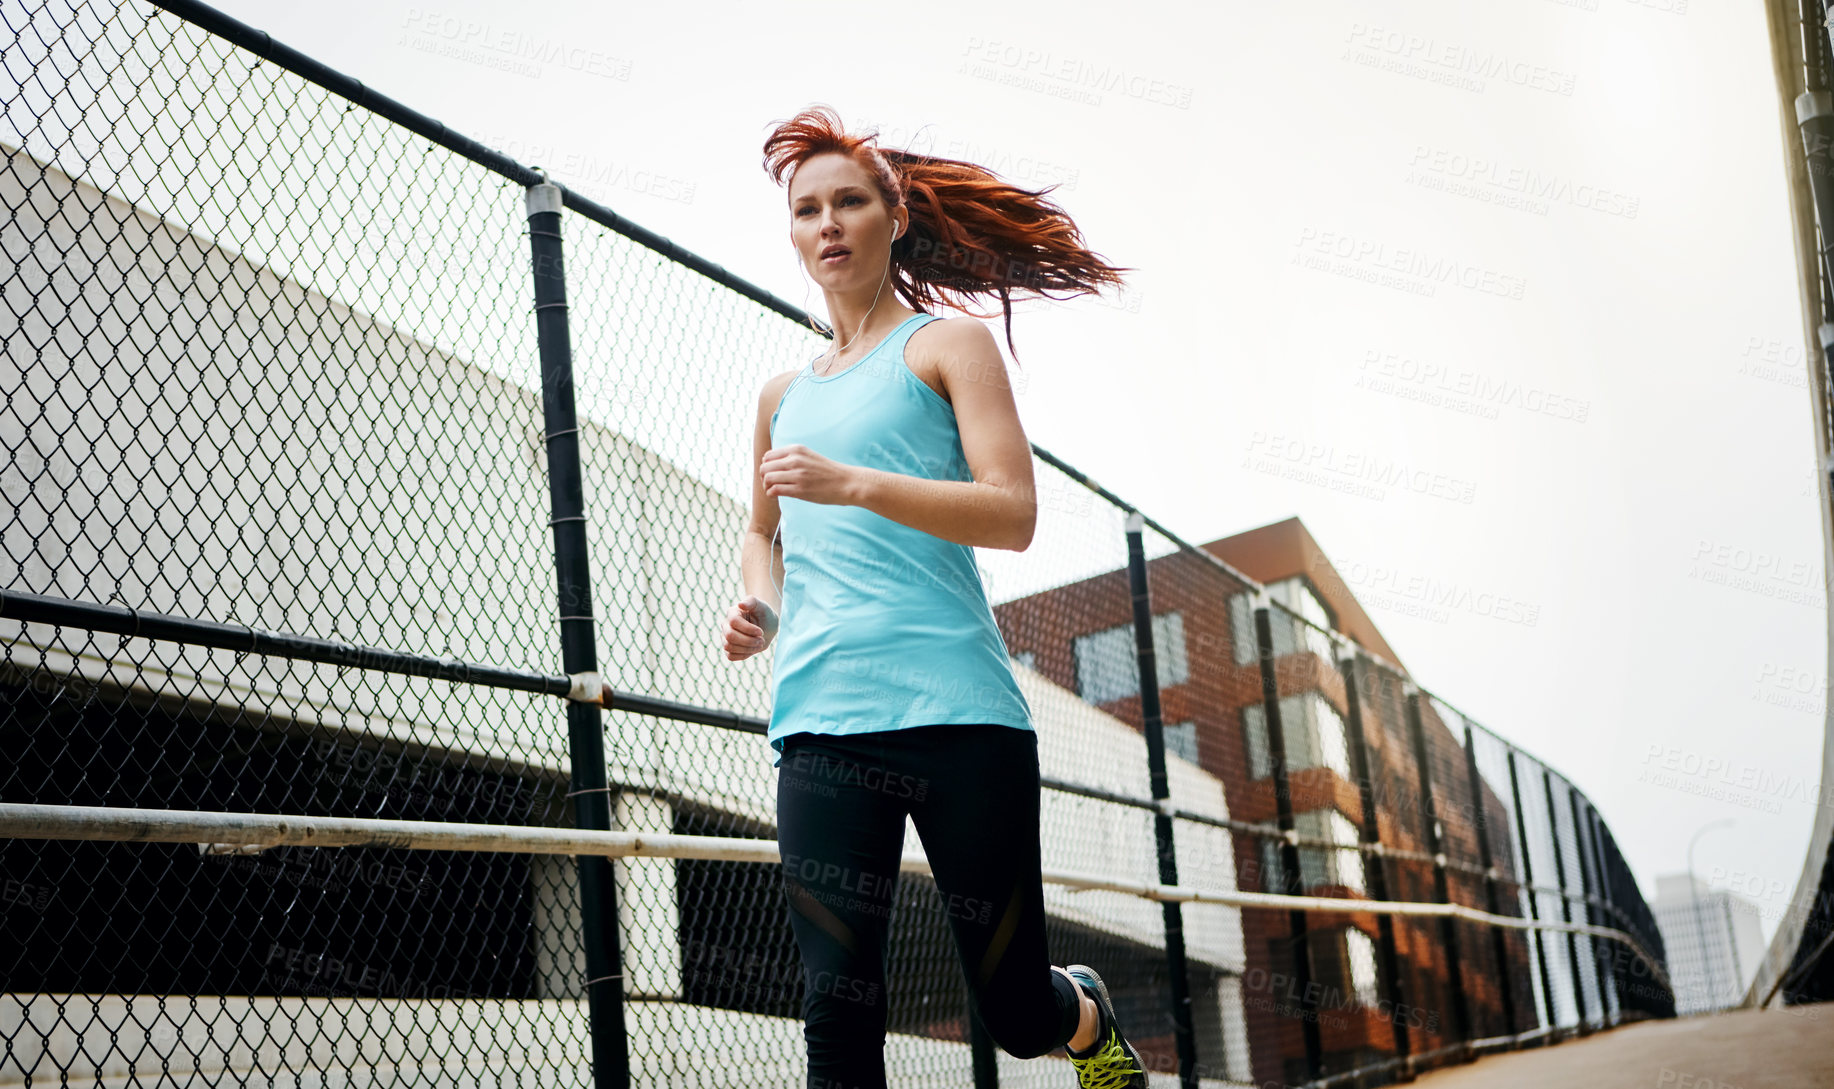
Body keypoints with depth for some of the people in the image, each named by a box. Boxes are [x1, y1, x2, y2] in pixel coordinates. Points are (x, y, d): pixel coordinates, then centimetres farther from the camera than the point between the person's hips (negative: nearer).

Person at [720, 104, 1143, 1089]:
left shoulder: (948, 345, 7)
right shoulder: (783, 396, 21)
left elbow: (1013, 514, -7)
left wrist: (855, 483, -20)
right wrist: (759, 605, 12)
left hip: (957, 712, -4)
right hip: (821, 722, 4)